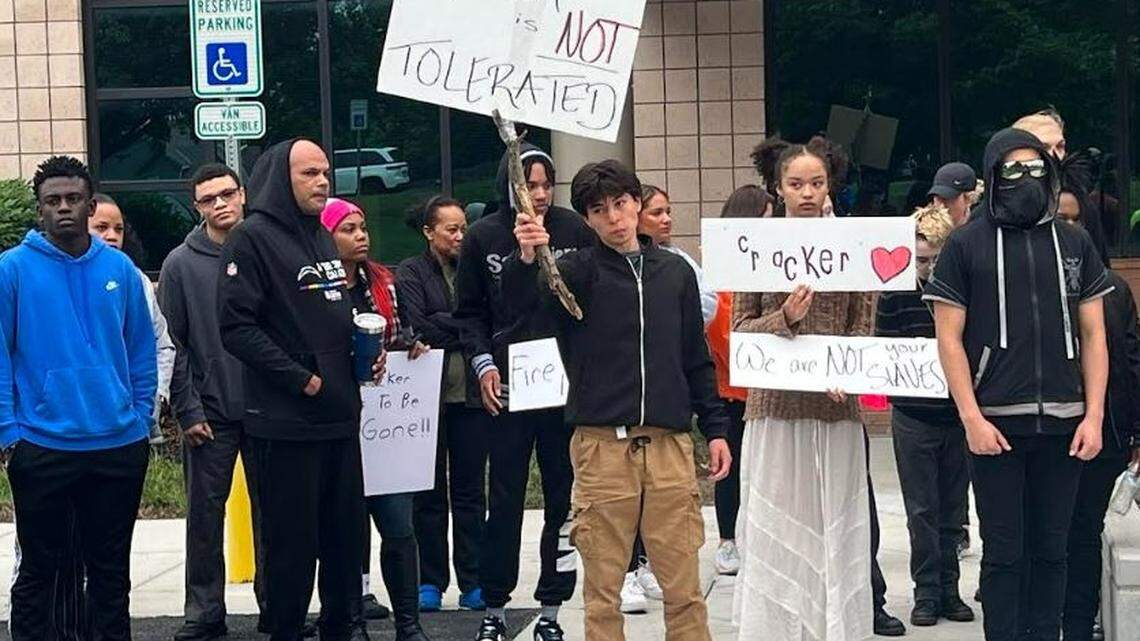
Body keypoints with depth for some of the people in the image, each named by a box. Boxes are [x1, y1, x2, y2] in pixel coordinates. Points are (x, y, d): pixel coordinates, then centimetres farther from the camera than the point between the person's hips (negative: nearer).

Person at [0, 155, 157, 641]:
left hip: (121, 445, 3)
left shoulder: (120, 268, 4)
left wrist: (141, 419, 4)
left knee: (111, 569, 13)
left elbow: (142, 351, 9)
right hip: (42, 447, -3)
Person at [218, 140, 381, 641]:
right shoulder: (252, 238, -9)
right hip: (286, 424, -8)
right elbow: (236, 327, -17)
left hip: (340, 416, 8)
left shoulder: (324, 238, 16)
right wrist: (301, 379, -16)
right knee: (292, 543, -1)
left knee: (345, 534, 12)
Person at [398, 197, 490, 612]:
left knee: (471, 489, 4)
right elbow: (418, 327, -11)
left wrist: (443, 328, -9)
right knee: (430, 490, 4)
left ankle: (473, 581, 8)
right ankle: (431, 581, 11)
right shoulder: (411, 273, 2)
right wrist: (463, 324, -7)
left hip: (470, 391, 3)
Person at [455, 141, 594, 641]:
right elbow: (470, 312, 8)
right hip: (508, 386, 0)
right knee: (504, 503, 5)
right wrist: (483, 363, -4)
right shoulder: (483, 237, 3)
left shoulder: (575, 230, 1)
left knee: (564, 500, 5)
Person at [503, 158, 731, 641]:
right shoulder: (578, 271, 3)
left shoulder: (675, 271, 13)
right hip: (601, 444, -2)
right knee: (602, 587, 2)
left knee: (683, 585, 4)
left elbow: (696, 358, 17)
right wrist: (525, 259, -36)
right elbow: (523, 304, -17)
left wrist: (715, 429, 12)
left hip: (669, 443, 2)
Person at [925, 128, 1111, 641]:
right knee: (1004, 554, 2)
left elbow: (1093, 334, 11)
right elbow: (949, 338, -1)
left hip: (1063, 425, 3)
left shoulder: (1074, 243, 11)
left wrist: (1093, 415, 1)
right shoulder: (967, 244, 1)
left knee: (1050, 551, 9)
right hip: (997, 425, -3)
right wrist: (972, 418, -9)